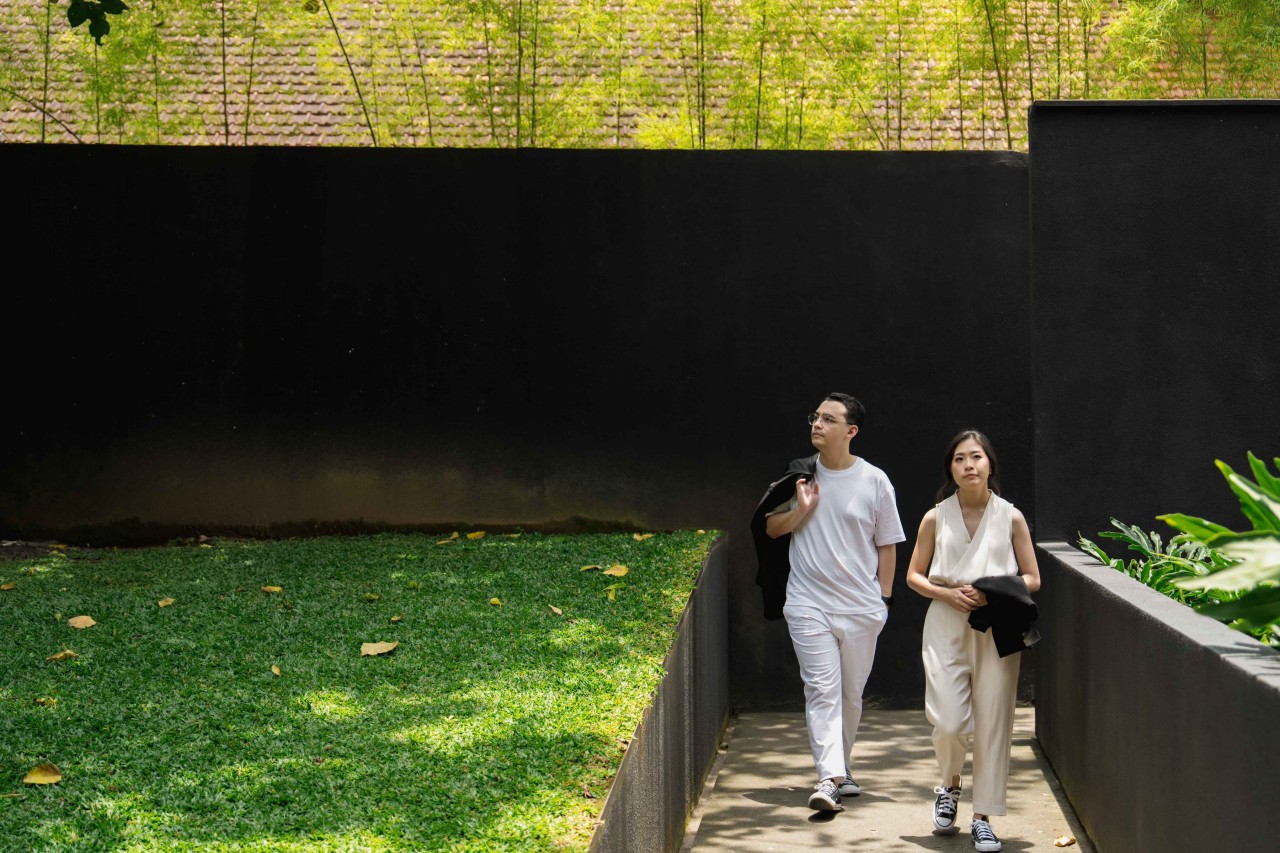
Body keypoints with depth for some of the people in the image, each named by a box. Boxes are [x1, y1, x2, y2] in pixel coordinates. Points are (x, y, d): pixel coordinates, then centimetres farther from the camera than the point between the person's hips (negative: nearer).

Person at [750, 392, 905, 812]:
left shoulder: (874, 481, 0)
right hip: (809, 604, 0)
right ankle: (829, 777, -17)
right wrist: (800, 511, -7)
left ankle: (840, 766, 29)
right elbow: (770, 529, 11)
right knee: (822, 690, -10)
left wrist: (884, 596, 4)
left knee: (851, 694, 11)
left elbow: (887, 544, 7)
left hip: (861, 607, 1)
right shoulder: (798, 476, 4)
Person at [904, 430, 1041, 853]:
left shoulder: (1010, 517, 2)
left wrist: (990, 594, -13)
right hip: (946, 628, 0)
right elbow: (914, 576, 10)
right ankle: (949, 786, 22)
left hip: (995, 630, 0)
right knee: (950, 723, -9)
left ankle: (983, 817, 10)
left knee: (992, 725, -2)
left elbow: (1032, 579, 5)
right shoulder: (936, 518, 4)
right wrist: (947, 593, -10)